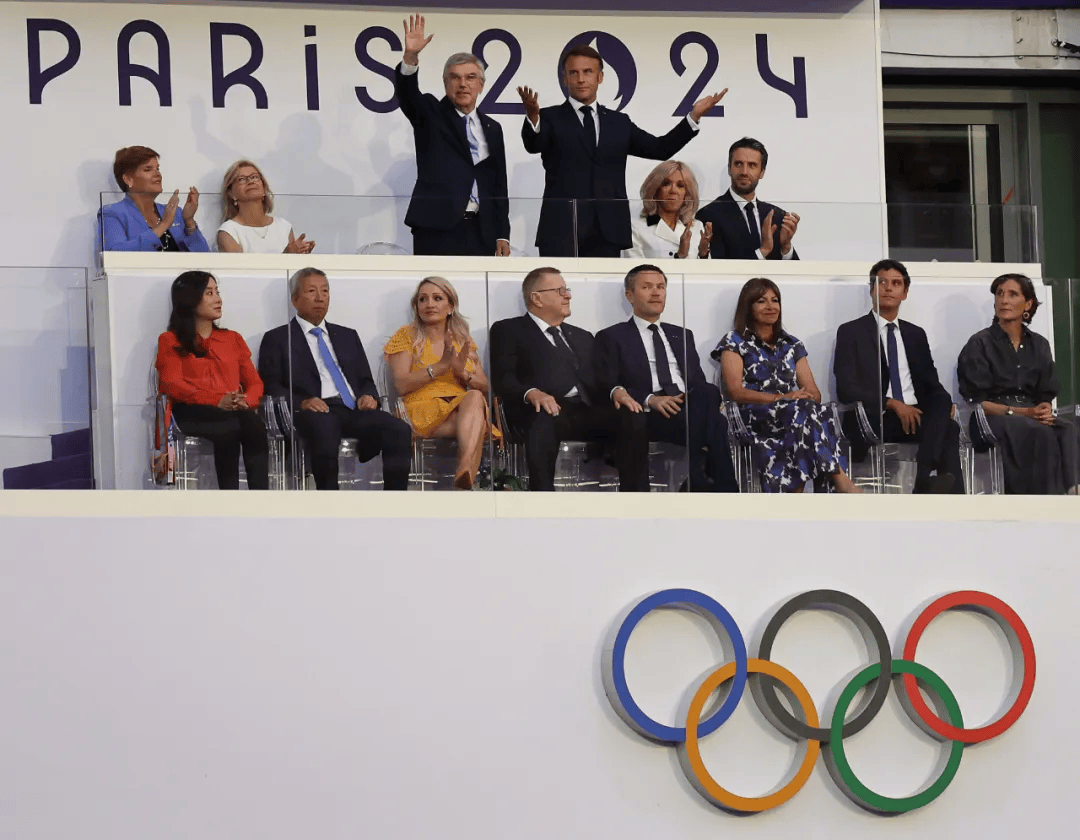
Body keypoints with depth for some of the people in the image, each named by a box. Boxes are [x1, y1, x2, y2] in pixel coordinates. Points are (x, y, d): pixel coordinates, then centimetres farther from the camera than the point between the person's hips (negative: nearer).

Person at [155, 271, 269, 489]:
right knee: (238, 423, -39)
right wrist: (218, 400, -19)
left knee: (253, 423, -36)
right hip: (192, 414, -3)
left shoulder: (233, 339, 30)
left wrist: (245, 401, -8)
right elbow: (172, 384, -1)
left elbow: (254, 382, 19)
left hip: (236, 413, 3)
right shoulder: (170, 341, 17)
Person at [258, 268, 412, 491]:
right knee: (325, 427, -42)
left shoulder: (348, 336, 30)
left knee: (400, 431, -27)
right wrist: (301, 402, -14)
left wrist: (368, 396, 2)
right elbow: (271, 386, 5)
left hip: (354, 411, 5)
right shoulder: (277, 339, 15)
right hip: (316, 413, -4)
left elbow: (366, 380, 26)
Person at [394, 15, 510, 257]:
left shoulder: (492, 129, 17)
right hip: (437, 229, -3)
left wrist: (502, 235, 9)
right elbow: (406, 92, -12)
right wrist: (410, 56, -32)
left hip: (481, 234, 3)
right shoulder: (431, 115, 8)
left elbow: (499, 184, 16)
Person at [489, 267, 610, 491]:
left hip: (586, 414, 4)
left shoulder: (582, 337, 33)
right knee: (543, 422, -41)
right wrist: (531, 393, -21)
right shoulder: (508, 330, 15)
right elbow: (503, 378, 1)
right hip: (544, 412, -4)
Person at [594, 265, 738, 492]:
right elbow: (607, 386, 1)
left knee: (708, 393, -33)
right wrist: (650, 400, -17)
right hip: (648, 415, -4)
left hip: (690, 408, 4)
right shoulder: (612, 337, 14)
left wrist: (708, 398, -5)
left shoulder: (683, 336, 30)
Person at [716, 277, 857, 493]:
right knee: (804, 409, -35)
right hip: (754, 416, -4)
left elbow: (814, 392, 17)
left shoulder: (792, 344, 24)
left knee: (810, 408, -34)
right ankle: (838, 477, -46)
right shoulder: (735, 342, 10)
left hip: (796, 412, 4)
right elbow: (735, 391, -5)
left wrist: (809, 398, -10)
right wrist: (781, 398, -17)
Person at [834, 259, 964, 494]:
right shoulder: (851, 332, 8)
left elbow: (932, 384, 22)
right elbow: (846, 388, -3)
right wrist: (892, 404, -16)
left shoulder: (916, 334, 25)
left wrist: (944, 403, -4)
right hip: (875, 420, -5)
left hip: (915, 416, 5)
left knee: (944, 423, -32)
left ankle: (925, 482, -46)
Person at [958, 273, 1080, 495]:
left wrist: (1045, 410, -11)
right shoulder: (980, 344, 4)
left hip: (1030, 416, 4)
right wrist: (1021, 412, -13)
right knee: (1042, 434, -36)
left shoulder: (1038, 345, 18)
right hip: (992, 419, -4)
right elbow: (974, 401, -3)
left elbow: (1046, 396, 16)